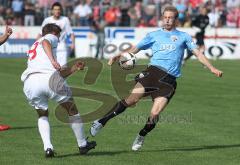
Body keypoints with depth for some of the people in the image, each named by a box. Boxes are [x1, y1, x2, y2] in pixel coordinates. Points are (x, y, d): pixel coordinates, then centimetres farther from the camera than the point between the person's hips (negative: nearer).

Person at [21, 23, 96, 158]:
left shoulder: (33, 48, 39)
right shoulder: (51, 37, 21)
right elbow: (45, 42, -8)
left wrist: (74, 68, 38)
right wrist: (53, 60, -20)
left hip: (29, 82, 6)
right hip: (48, 78, -6)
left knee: (43, 115, 26)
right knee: (72, 109, 16)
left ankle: (48, 147, 5)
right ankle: (83, 144, 25)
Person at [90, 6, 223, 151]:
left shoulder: (184, 36, 19)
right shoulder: (154, 35, 20)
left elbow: (198, 53, 13)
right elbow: (136, 49, 17)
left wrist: (212, 68, 1)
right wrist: (118, 56, 2)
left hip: (169, 80, 0)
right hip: (153, 72, 0)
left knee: (155, 114, -14)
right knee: (131, 100, -20)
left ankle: (141, 137, 11)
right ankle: (101, 122, -11)